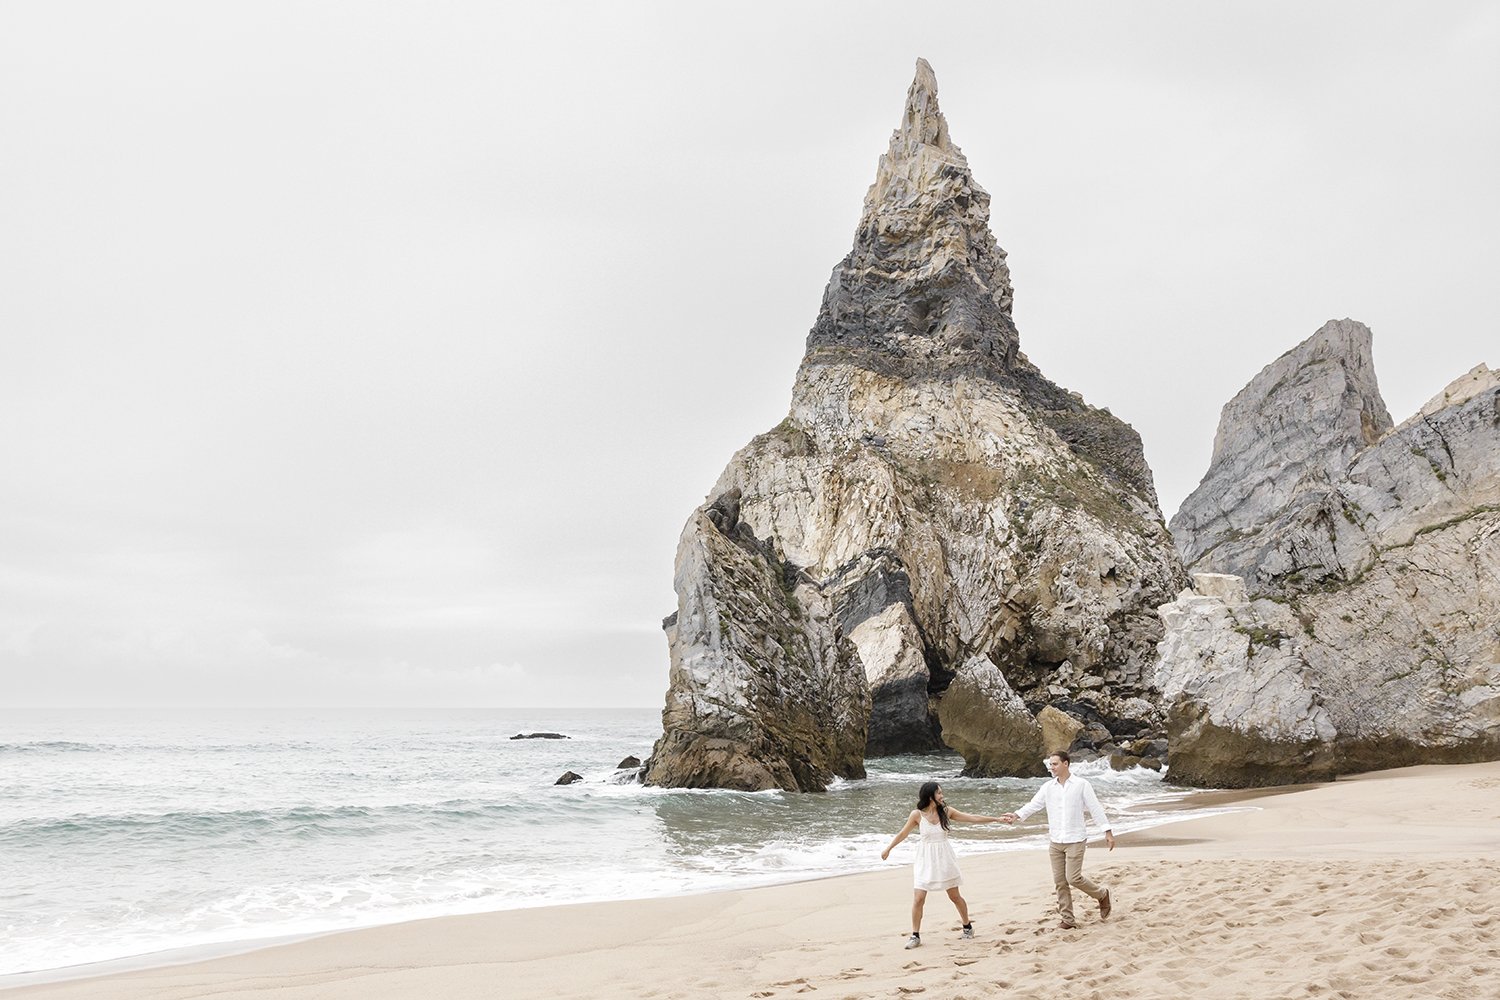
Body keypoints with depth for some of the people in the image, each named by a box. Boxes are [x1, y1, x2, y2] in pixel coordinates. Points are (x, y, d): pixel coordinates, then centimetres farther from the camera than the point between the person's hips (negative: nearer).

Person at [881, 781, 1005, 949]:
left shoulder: (946, 812, -3)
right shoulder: (917, 814, -8)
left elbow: (973, 818, 1)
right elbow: (903, 834, 5)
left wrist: (996, 819, -2)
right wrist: (888, 848, 13)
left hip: (944, 858, 2)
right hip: (925, 860, -1)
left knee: (955, 896, 10)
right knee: (918, 899, -7)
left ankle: (967, 927, 33)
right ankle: (915, 936, 5)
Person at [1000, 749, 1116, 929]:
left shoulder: (1081, 784, -6)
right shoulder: (1048, 787, 5)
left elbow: (1095, 808, -6)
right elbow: (1033, 804, -2)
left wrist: (1108, 832, -9)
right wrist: (1017, 815, -19)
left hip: (1075, 840, -5)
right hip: (1055, 841, 5)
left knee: (1073, 878, -10)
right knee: (1060, 881, 5)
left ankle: (1102, 894, 17)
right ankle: (1067, 918, 15)